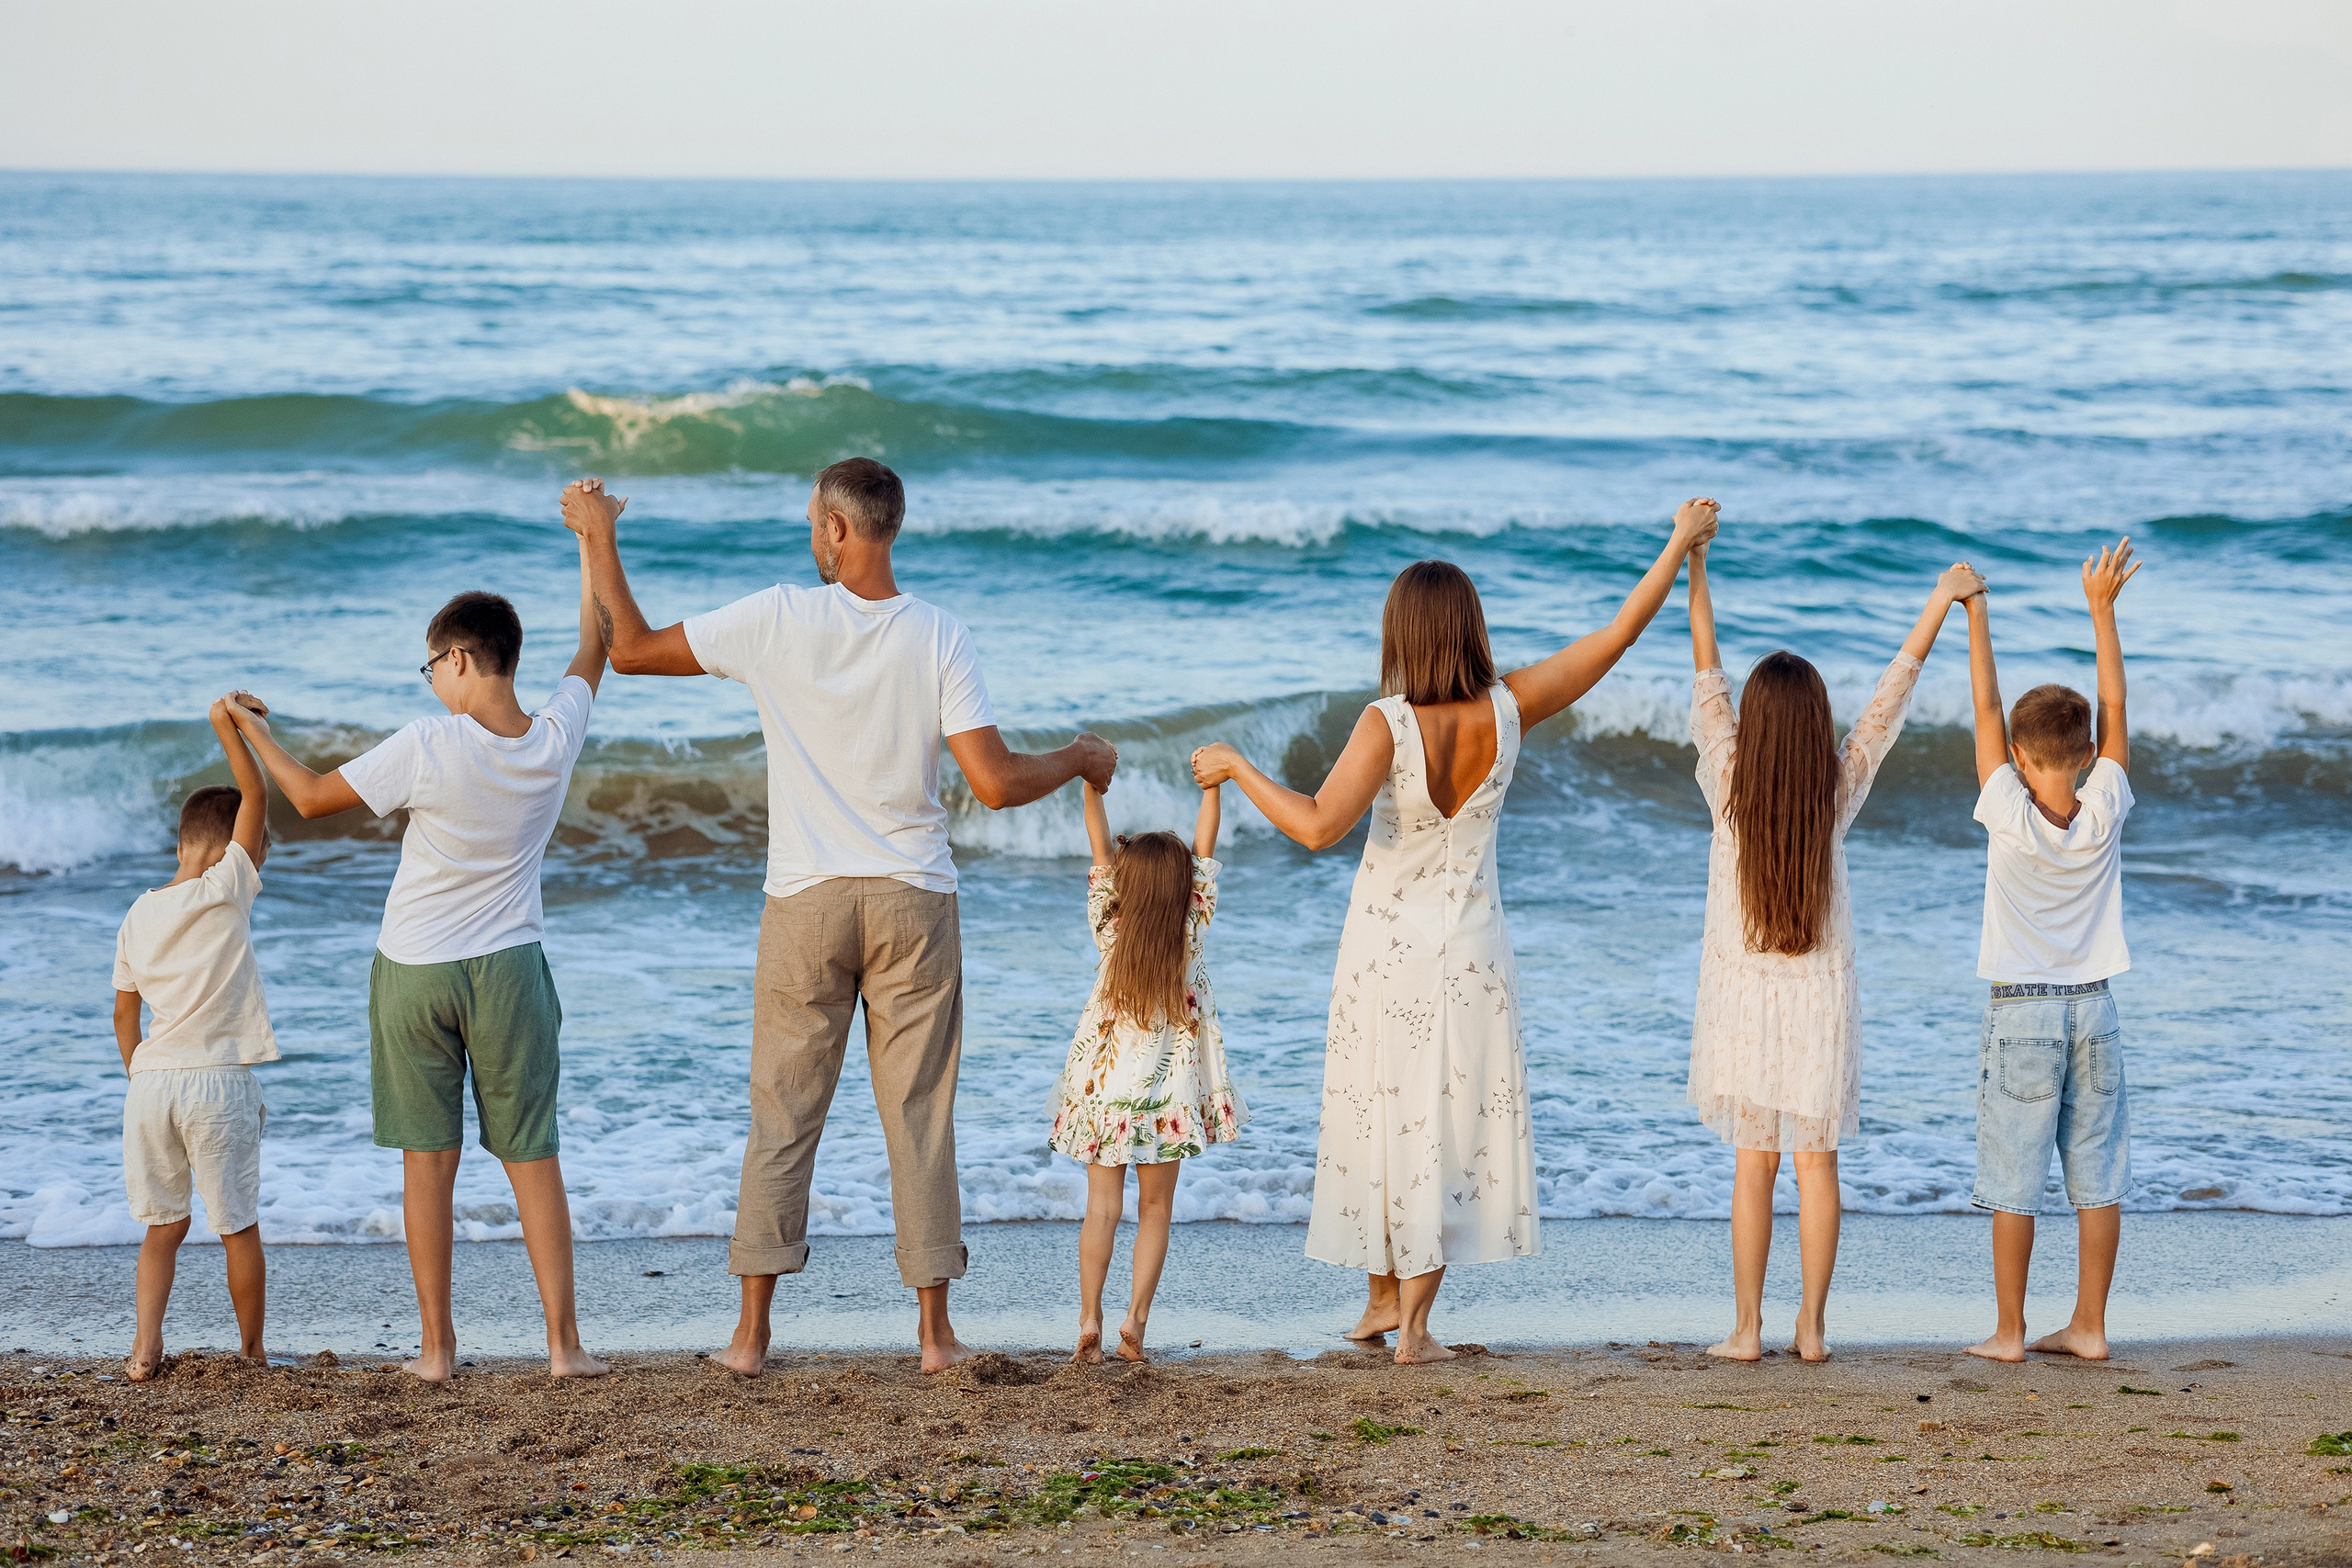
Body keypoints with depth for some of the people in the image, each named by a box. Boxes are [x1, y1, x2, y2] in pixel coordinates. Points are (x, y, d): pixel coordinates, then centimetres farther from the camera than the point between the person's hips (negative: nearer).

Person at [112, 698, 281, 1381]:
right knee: (239, 1228, 8)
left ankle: (146, 1345, -1)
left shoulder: (138, 915, 11)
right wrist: (228, 729, -10)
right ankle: (252, 1352, 17)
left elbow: (124, 1013, 16)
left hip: (151, 1082, 5)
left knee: (164, 1225, 13)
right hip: (217, 1082, -5)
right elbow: (255, 800, -9)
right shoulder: (225, 892, -6)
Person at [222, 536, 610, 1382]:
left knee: (429, 1158, 6)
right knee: (532, 1156, 6)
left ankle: (436, 1343, 8)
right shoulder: (555, 738, -6)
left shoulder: (428, 748, -17)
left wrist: (256, 734, 9)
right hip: (508, 967, 2)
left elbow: (312, 797, -7)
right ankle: (563, 1340, 3)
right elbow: (595, 647, 12)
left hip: (413, 970, -2)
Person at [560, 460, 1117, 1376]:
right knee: (920, 1117, 6)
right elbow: (996, 785, -11)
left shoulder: (776, 620, -7)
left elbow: (630, 650, 3)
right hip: (913, 903, 0)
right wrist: (1079, 762, 9)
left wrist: (600, 537, 15)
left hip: (807, 904, 0)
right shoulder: (939, 638, -6)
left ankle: (752, 1332, 8)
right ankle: (934, 1330, 8)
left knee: (783, 1118, 7)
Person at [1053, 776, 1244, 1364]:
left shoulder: (1110, 932, -7)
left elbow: (1100, 849, -2)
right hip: (1167, 1094, -1)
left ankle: (1089, 1318, -9)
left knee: (1102, 1207, 2)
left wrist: (1090, 784, 0)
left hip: (1104, 1088, 1)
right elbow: (1203, 851, -1)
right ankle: (1135, 1318, -3)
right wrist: (1211, 785, 4)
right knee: (1155, 1209, 8)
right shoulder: (1190, 932, -8)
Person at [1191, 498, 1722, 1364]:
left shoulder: (1389, 724, -21)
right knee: (1449, 1120, 9)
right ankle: (1413, 1323, 8)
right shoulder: (1508, 710, -12)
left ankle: (1386, 1295, 26)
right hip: (1470, 952, 2)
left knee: (1380, 1114, 15)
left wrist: (1237, 768, -18)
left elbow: (1318, 826, -31)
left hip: (1385, 949, -2)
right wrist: (1681, 547, 7)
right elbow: (1617, 635, -3)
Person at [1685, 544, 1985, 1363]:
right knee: (1817, 1161, 6)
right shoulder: (1839, 791, -8)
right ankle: (1811, 1326, 6)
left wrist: (1694, 565, -3)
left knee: (1753, 1163, 5)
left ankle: (1747, 1327, 4)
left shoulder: (1729, 788, -11)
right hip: (1822, 995, 1)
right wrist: (1940, 601, 3)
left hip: (1743, 992, -1)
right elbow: (1890, 697, -2)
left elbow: (1707, 677, -7)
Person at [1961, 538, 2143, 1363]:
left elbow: (1986, 709, -8)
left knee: (2014, 1182, 1)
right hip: (2093, 1009, 3)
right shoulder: (2104, 815, -6)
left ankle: (2009, 1331, 4)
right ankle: (2088, 1326, 10)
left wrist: (1974, 613, -2)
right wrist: (2102, 607, 4)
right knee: (2097, 1177, 7)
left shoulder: (2011, 817, -13)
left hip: (2020, 1014, -3)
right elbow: (2114, 706, 1)